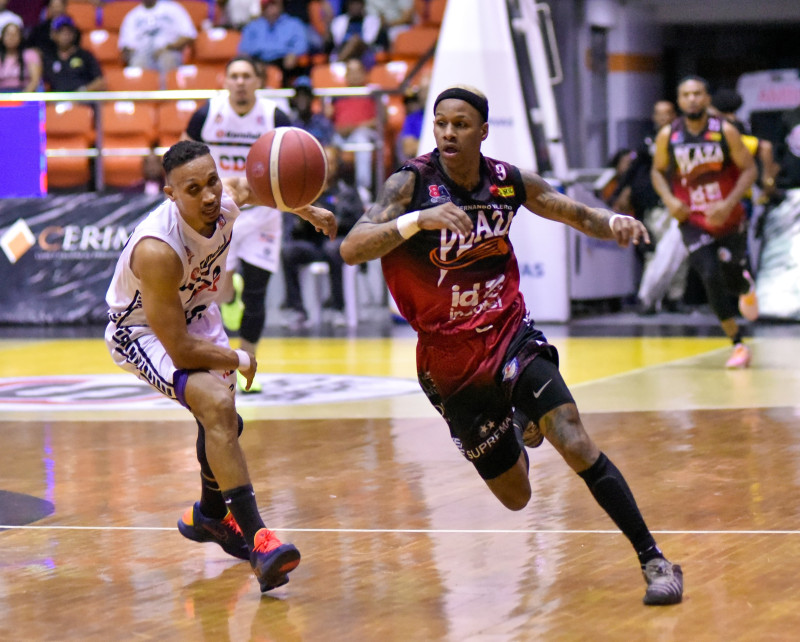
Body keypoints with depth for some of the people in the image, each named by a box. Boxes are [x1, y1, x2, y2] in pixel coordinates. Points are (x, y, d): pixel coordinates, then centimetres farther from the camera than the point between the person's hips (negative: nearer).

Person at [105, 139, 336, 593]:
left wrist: (307, 210, 9)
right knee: (217, 404, -29)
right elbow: (180, 351, -33)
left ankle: (210, 516, 45)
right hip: (142, 330, -8)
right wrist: (239, 361, -19)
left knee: (222, 418, 17)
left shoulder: (227, 199, -21)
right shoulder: (157, 250, -40)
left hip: (195, 312, 8)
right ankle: (257, 539, -29)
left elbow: (249, 187, 9)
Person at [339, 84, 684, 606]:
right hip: (449, 360, -1)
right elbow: (352, 250, -27)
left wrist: (613, 222, -13)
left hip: (509, 333, 1)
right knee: (515, 496, 10)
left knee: (575, 443, -21)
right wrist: (418, 219, -42)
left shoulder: (508, 181, -4)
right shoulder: (412, 183, -15)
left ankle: (655, 562, -11)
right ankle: (519, 425, 48)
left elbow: (576, 214, 10)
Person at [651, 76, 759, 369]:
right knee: (711, 279, -13)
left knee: (732, 277, 5)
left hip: (729, 220, 0)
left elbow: (749, 170, -8)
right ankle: (738, 345, 0)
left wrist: (728, 204, -21)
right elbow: (658, 172, 8)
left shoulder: (725, 131, -12)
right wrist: (669, 200, -11)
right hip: (693, 222, 0)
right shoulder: (668, 136, -6)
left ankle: (747, 287, 48)